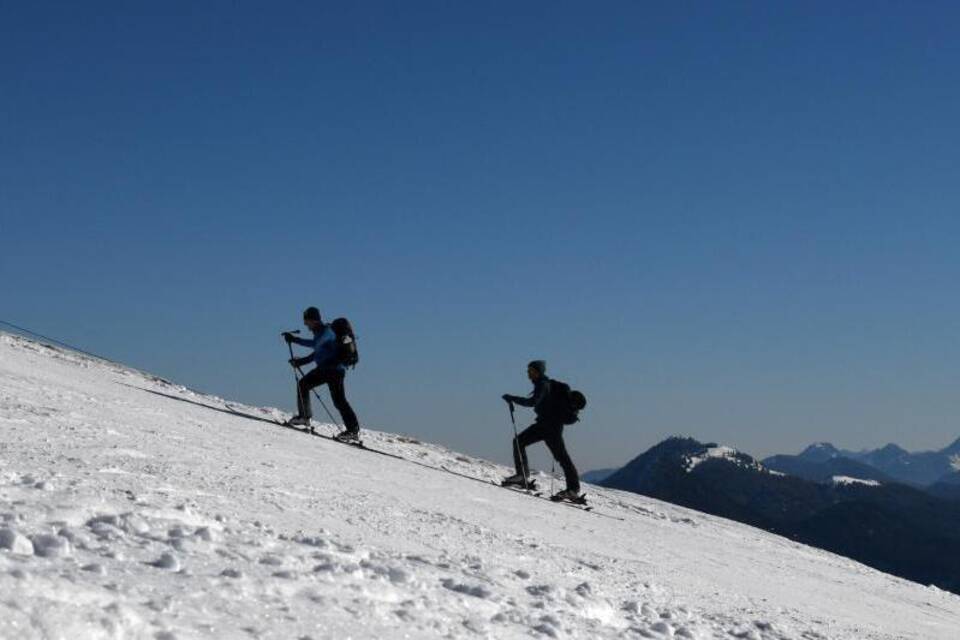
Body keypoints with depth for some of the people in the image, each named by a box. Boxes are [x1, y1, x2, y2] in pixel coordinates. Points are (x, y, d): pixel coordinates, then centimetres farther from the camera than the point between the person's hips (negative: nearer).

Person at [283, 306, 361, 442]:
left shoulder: (326, 331, -14)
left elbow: (315, 344, -32)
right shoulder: (319, 332, 17)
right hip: (324, 369, 9)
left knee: (339, 400, -9)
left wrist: (294, 339, -30)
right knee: (303, 384, 1)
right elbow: (318, 352, 27)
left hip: (335, 369, -9)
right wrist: (301, 361, 20)